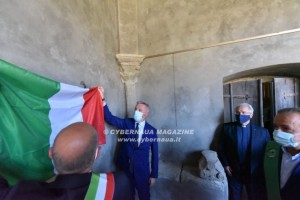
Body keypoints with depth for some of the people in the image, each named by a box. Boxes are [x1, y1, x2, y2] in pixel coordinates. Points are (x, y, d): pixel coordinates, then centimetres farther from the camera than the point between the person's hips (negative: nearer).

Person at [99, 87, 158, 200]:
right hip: (125, 168, 1)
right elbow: (110, 118, -19)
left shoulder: (152, 131, -8)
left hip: (142, 171, -1)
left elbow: (154, 154, -5)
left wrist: (154, 175, -3)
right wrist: (102, 99, -32)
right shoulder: (126, 123, -5)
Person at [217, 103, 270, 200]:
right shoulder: (227, 127, -4)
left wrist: (263, 170, -6)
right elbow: (221, 148, -1)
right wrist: (225, 165, -7)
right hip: (233, 172, 1)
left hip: (255, 173, 0)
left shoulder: (263, 131, -4)